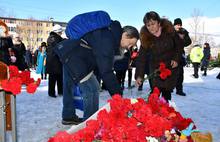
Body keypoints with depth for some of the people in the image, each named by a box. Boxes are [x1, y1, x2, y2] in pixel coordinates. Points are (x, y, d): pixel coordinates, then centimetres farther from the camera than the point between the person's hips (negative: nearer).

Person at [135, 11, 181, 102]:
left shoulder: (169, 30, -15)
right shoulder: (145, 37, -16)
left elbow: (178, 45, 0)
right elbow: (141, 58, -19)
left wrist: (176, 59, -12)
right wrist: (139, 76, -27)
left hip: (171, 67, 0)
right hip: (155, 67, 0)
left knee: (167, 92, 3)